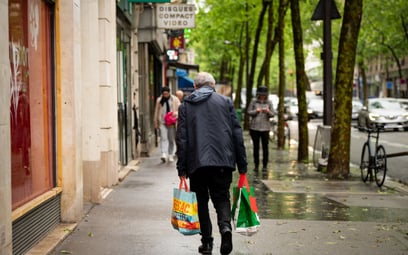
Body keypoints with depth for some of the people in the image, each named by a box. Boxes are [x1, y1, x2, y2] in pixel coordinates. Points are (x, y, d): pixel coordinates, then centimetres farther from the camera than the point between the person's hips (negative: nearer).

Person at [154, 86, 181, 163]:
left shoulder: (175, 99, 6)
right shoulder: (159, 100, 10)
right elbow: (156, 112, 15)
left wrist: (176, 113, -20)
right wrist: (156, 123, 13)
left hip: (172, 122, 0)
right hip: (162, 122, 0)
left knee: (172, 139, 5)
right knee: (163, 138, -14)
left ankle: (171, 155, 16)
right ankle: (164, 154, -24)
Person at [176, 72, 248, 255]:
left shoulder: (185, 106, 9)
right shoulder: (225, 102, 8)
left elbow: (181, 139, 3)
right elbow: (237, 134, 5)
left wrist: (182, 169, 4)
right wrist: (242, 165, 7)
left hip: (196, 162, 0)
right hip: (223, 160, 0)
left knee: (201, 201, 11)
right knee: (222, 198, 8)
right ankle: (225, 226, -20)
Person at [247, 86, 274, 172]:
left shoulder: (269, 102, 4)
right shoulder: (253, 101, 2)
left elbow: (272, 114, 3)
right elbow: (248, 112, 2)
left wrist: (268, 112, -19)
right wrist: (256, 111, -16)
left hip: (265, 127, 0)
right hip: (254, 127, 0)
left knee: (265, 147, -1)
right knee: (256, 147, 3)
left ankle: (265, 165, 5)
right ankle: (256, 165, 10)